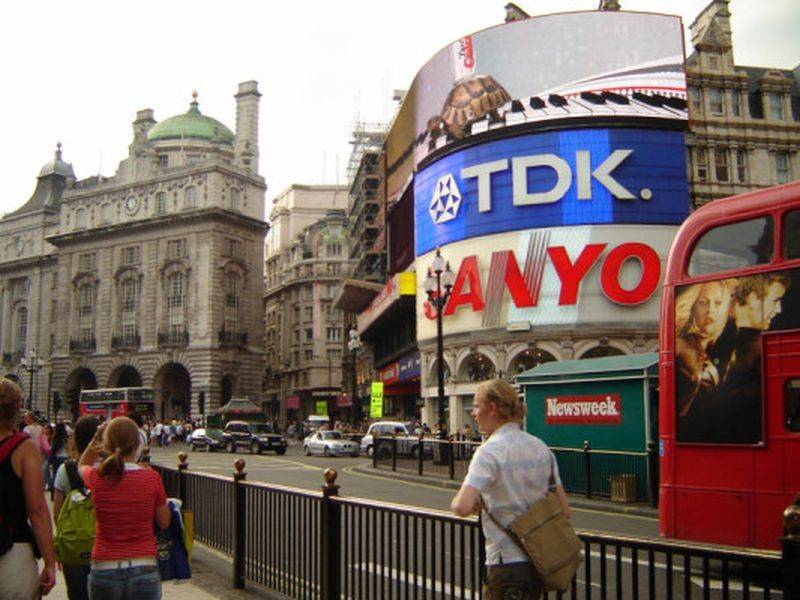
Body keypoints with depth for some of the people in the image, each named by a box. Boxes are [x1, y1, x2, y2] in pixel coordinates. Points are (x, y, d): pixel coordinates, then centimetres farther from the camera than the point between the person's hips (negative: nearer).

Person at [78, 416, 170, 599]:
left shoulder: (97, 477, -5)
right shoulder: (151, 478, -9)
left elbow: (82, 465, 22)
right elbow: (164, 522, 5)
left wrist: (96, 438, 9)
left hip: (103, 571, 1)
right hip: (143, 571, -1)